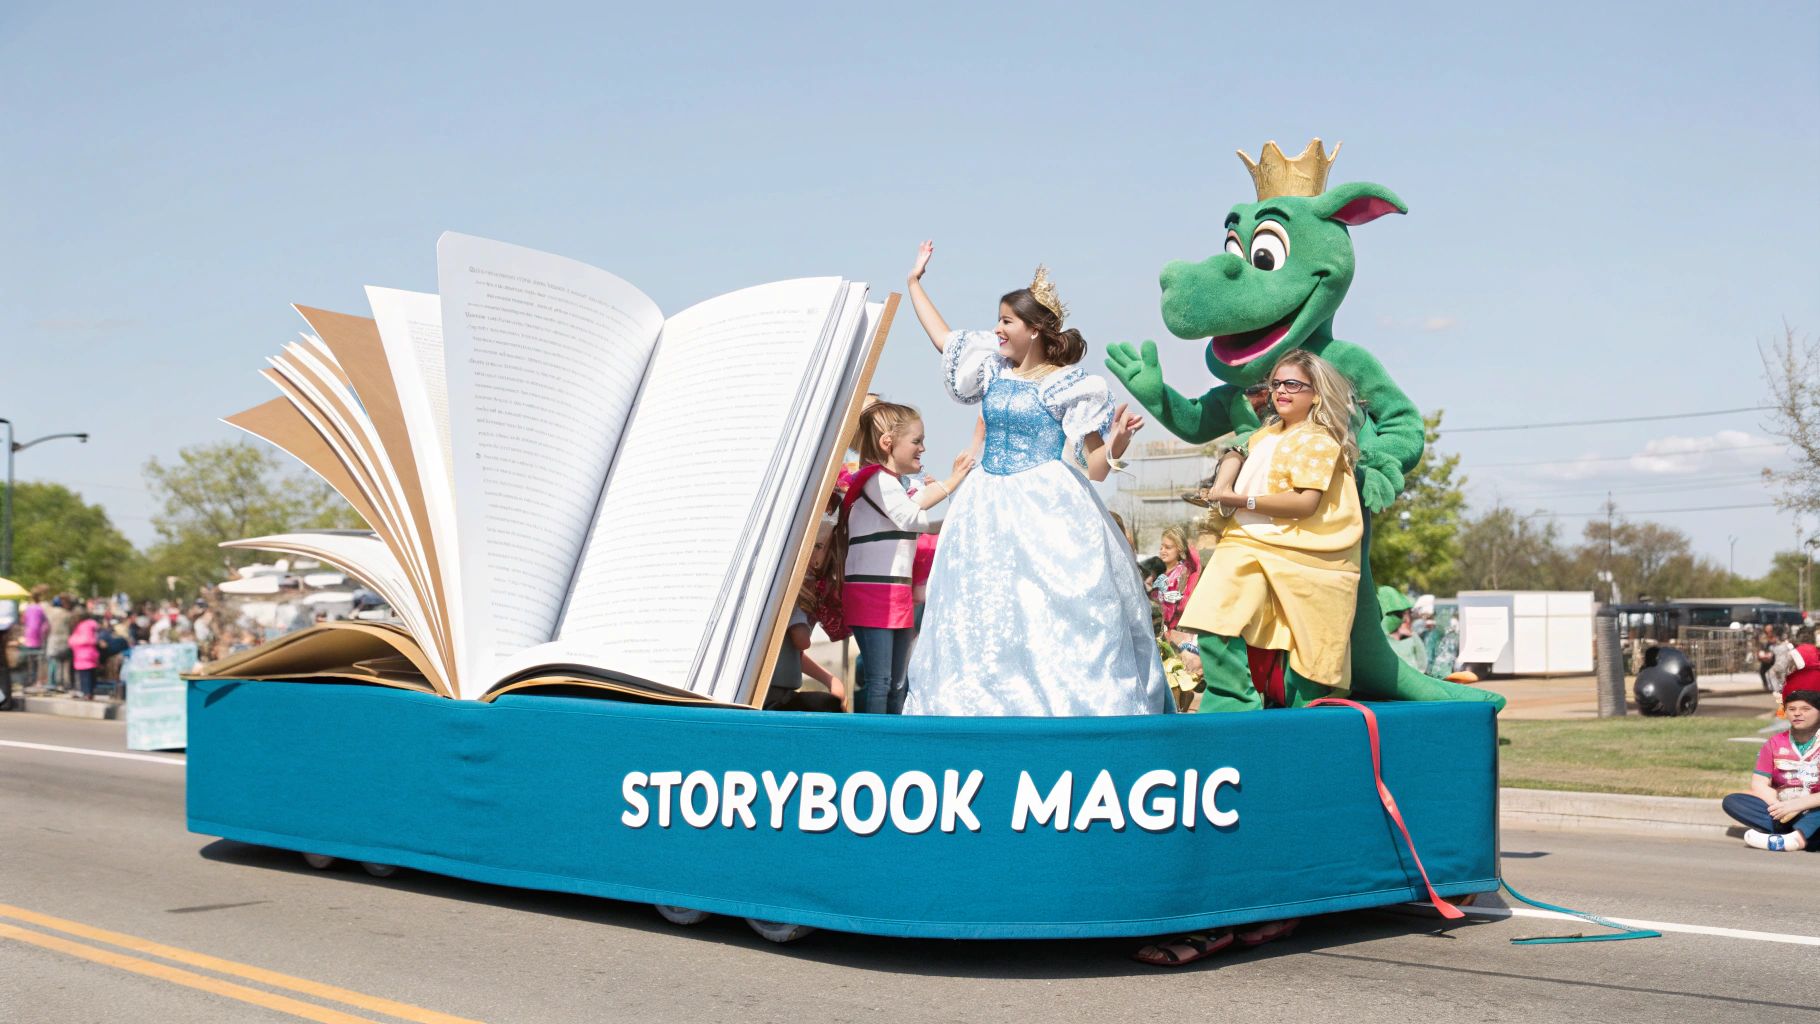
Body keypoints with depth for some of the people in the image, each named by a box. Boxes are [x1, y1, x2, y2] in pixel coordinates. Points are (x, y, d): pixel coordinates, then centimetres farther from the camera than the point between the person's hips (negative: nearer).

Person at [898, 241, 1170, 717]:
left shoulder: (1069, 387, -4)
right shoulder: (994, 372, 12)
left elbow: (1092, 467, -4)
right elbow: (942, 338, 26)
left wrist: (1117, 440, -23)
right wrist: (915, 282, 32)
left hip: (1048, 513, -6)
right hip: (992, 513, 6)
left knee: (1054, 614, -12)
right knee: (988, 617, 2)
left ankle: (1066, 706, -9)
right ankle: (991, 707, 5)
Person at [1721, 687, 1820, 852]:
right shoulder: (1776, 743, 7)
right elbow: (1759, 784, -1)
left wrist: (1798, 804, -27)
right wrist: (1780, 808, -20)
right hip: (1782, 809, 5)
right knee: (1731, 801, -17)